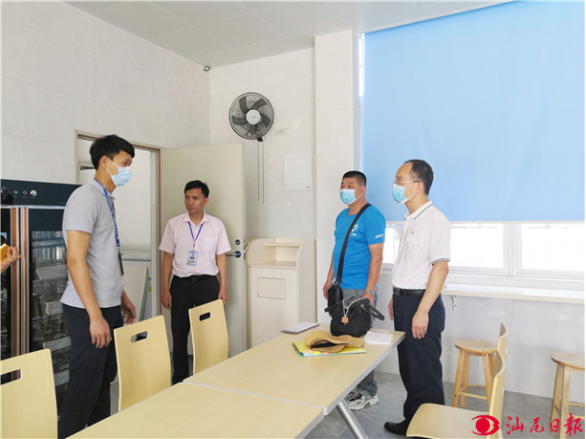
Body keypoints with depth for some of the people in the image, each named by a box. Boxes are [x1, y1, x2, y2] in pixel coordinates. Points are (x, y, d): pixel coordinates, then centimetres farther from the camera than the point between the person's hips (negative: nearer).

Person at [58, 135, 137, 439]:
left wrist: (122, 298, 20)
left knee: (105, 380, 17)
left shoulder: (107, 200, 14)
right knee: (85, 387, 0)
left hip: (110, 307, 9)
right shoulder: (86, 197, -15)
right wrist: (95, 315, -22)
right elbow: (75, 260, -21)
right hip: (89, 311, -9)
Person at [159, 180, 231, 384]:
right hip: (181, 283, 1)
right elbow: (168, 257, 5)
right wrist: (165, 289, 1)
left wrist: (223, 287, 2)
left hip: (207, 283, 0)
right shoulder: (174, 224, 2)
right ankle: (179, 380, 21)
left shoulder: (216, 225, 3)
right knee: (179, 333, 6)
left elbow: (220, 257, 6)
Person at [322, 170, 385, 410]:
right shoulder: (342, 216, 14)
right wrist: (329, 280, 18)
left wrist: (369, 292, -19)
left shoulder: (372, 216, -11)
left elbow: (376, 256, -16)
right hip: (341, 289, 8)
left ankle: (368, 392, 16)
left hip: (360, 289, -8)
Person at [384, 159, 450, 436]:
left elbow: (440, 267, -21)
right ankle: (411, 421, 34)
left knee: (424, 372, 3)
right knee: (408, 368, 19)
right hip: (403, 302, 9)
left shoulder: (434, 220, -16)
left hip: (420, 303, -9)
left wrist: (422, 310, -23)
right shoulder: (410, 220, 12)